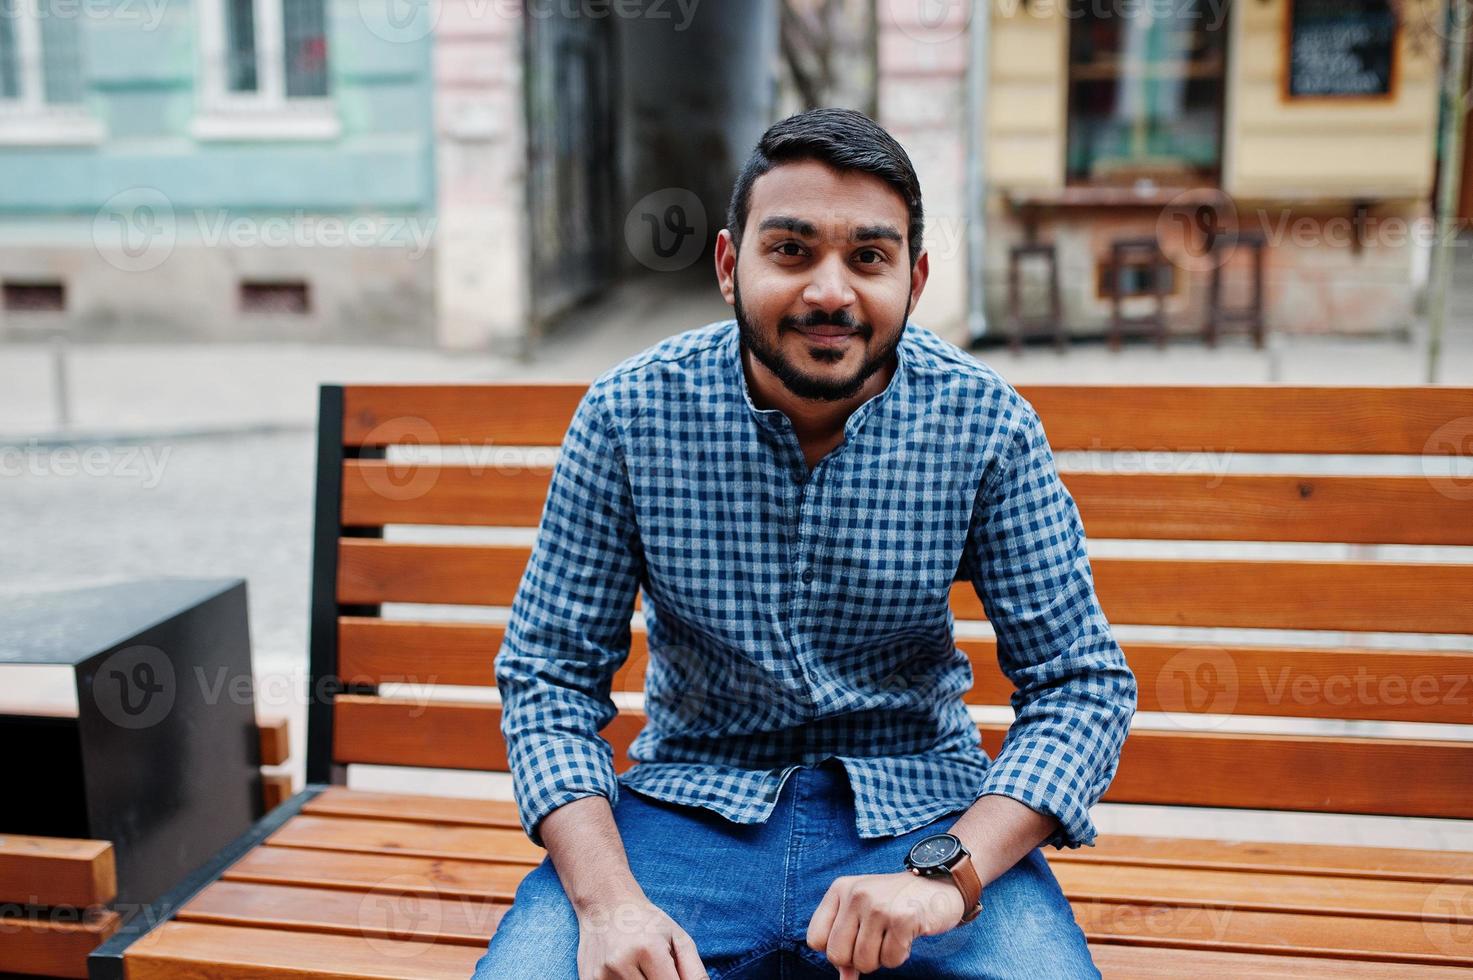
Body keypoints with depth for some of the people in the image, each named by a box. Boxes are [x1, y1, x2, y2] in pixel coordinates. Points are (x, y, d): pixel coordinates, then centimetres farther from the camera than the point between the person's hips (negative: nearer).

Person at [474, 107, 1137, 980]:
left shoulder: (987, 425, -10)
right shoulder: (629, 415, -9)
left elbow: (1082, 683, -6)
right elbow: (550, 676, -4)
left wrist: (946, 875, -22)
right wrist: (609, 900, -19)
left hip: (922, 813, 0)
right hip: (689, 803, 0)